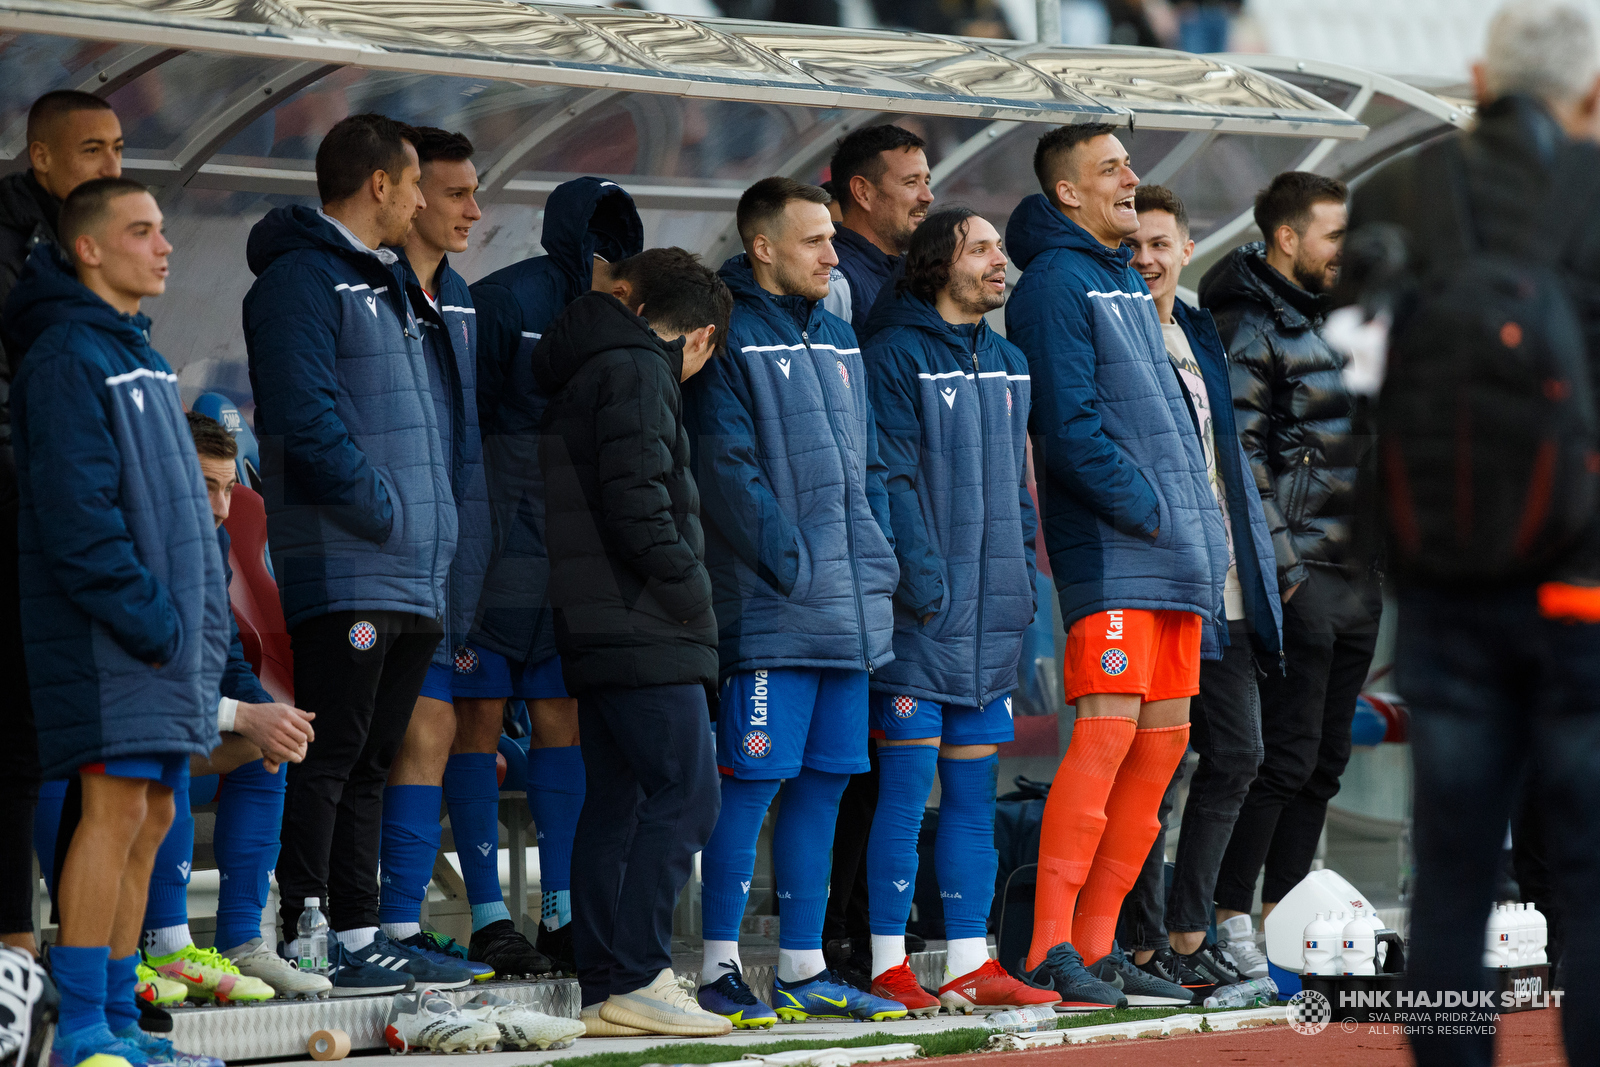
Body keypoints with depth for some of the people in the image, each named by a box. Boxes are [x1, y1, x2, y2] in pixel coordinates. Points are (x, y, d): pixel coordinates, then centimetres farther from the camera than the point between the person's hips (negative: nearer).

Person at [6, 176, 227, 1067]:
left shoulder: (145, 359, 19)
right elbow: (77, 516, -18)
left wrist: (205, 619, 12)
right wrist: (147, 619, -19)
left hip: (171, 635, 9)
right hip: (109, 632, -9)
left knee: (151, 816, 8)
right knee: (119, 807, -11)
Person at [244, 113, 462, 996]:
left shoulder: (381, 283, 22)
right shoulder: (301, 280, -9)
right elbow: (306, 419, -20)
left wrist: (430, 537, 16)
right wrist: (381, 510, -18)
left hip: (411, 580, 10)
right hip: (343, 571, -10)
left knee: (370, 758, 12)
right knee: (331, 753, -10)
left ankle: (359, 935, 16)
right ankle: (298, 942, -9)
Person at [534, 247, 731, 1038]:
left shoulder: (590, 372, 21)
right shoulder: (637, 374, -9)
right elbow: (635, 505, -20)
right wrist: (690, 588, -11)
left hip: (599, 636, 10)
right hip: (644, 634, -10)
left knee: (616, 802, 9)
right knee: (684, 796, -10)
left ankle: (602, 987, 8)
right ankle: (637, 980, -14)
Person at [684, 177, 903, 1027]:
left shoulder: (837, 340, 18)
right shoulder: (730, 337, -7)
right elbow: (727, 469, -14)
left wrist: (876, 558, 9)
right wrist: (791, 565, -17)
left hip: (850, 608, 8)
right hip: (770, 610, -8)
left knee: (824, 781, 10)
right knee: (753, 776, -7)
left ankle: (803, 967, 16)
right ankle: (720, 968, -2)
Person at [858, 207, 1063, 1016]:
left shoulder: (1008, 364, 16)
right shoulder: (898, 355, -7)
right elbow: (892, 478, -13)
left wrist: (1023, 572, 12)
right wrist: (923, 578, -19)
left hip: (991, 612, 7)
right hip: (923, 612, -7)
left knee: (973, 795, 9)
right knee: (907, 789, -5)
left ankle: (970, 962, 13)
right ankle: (889, 966, -2)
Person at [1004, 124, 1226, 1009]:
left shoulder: (1128, 285, 21)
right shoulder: (1055, 284, -7)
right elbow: (1069, 425, -16)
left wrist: (1204, 540, 14)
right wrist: (1143, 510, -16)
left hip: (1176, 549, 9)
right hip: (1109, 547, -9)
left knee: (1164, 736, 8)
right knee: (1110, 725, -16)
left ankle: (1096, 940, 13)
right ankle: (1049, 947, -17)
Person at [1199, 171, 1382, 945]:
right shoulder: (1248, 327, -9)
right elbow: (1241, 456, -15)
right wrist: (1281, 567, -18)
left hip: (1357, 577, 9)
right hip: (1298, 578, -9)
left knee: (1324, 760, 9)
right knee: (1285, 755, -10)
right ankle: (1229, 917, -6)